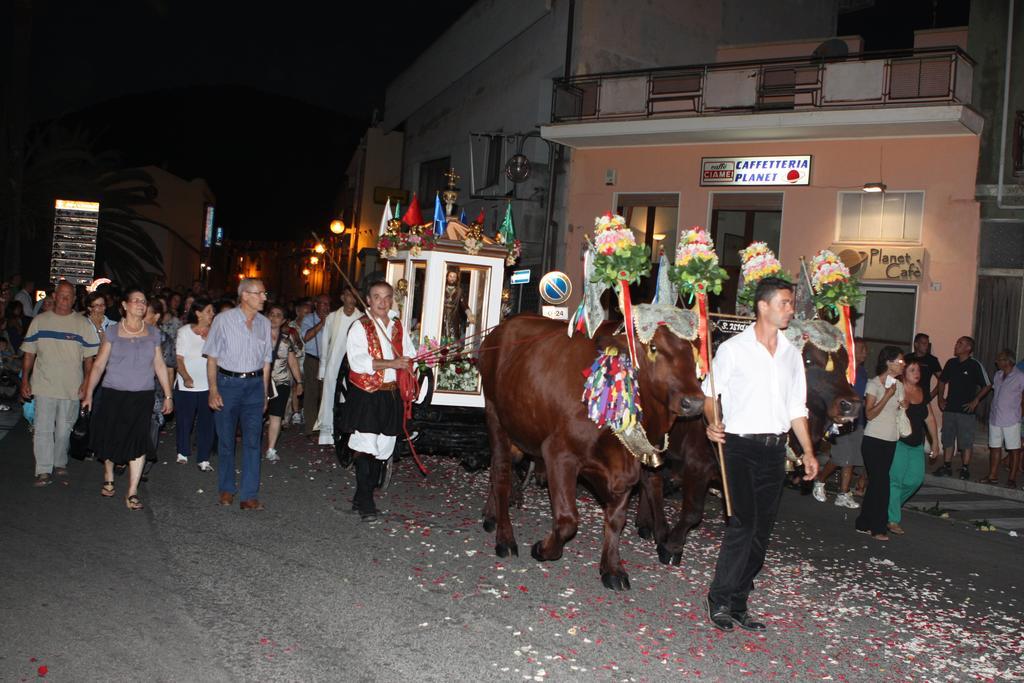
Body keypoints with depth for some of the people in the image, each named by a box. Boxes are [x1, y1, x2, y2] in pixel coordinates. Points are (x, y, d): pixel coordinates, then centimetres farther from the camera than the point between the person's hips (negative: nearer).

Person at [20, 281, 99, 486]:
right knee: (43, 429, -4)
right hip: (44, 385, 0)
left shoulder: (83, 325, 2)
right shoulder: (39, 321, 5)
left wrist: (86, 383, -6)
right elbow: (29, 353, 8)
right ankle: (44, 471, 0)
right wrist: (25, 381, 3)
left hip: (71, 388, 0)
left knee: (64, 429, 9)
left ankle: (60, 463, 27)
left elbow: (89, 357, 2)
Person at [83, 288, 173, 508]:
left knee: (139, 443, -7)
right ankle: (108, 478, 36)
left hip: (143, 397, 1)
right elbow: (99, 364, 3)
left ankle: (132, 493, -1)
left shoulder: (153, 333, 8)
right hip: (114, 394, -1)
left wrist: (168, 395, 9)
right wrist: (89, 394, 0)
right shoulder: (113, 332, 2)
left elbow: (159, 366, 12)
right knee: (111, 439, 9)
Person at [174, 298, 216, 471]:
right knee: (184, 421, 8)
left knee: (206, 422, -2)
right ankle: (183, 452, 30)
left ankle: (203, 459, 6)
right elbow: (179, 359, -5)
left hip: (208, 385, 1)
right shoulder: (184, 331, -1)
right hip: (187, 385, -1)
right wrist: (186, 377, -17)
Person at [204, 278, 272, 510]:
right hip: (227, 382, -3)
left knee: (252, 440, -1)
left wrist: (264, 393, 10)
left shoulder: (264, 323, 7)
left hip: (254, 384, 3)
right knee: (226, 439, 7)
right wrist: (213, 390, -10)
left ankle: (248, 495, 3)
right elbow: (212, 358, -3)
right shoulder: (224, 319, -5)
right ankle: (227, 488, 24)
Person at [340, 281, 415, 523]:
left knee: (381, 449, 9)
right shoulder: (360, 327, -4)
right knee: (365, 448, -8)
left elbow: (410, 356, 23)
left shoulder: (398, 326, 14)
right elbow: (357, 361, -16)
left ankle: (362, 498, 22)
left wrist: (407, 364, 0)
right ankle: (365, 503, 0)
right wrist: (390, 363, -20)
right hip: (365, 396, -5)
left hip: (391, 396, 6)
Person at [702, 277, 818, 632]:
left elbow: (797, 408, 17)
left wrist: (808, 450, 13)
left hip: (775, 449, 5)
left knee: (762, 530, 5)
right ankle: (719, 599, 2)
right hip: (740, 446, -5)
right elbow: (710, 392, 2)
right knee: (743, 524, -13)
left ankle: (738, 604, 14)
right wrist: (712, 423, -17)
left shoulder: (791, 354, 13)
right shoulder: (733, 349, -2)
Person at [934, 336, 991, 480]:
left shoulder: (975, 365, -9)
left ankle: (965, 469, 11)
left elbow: (987, 385, -4)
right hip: (949, 408, 5)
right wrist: (941, 398, 10)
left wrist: (975, 401, -8)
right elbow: (942, 381, 19)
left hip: (966, 410, -5)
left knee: (965, 442, 2)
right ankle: (947, 467, 19)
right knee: (947, 439, 10)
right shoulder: (951, 363, 5)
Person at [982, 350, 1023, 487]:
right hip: (995, 418, 6)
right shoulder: (997, 375, 9)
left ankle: (1012, 478, 8)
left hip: (1011, 420, -6)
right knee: (995, 447, 11)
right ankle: (993, 476, 19)